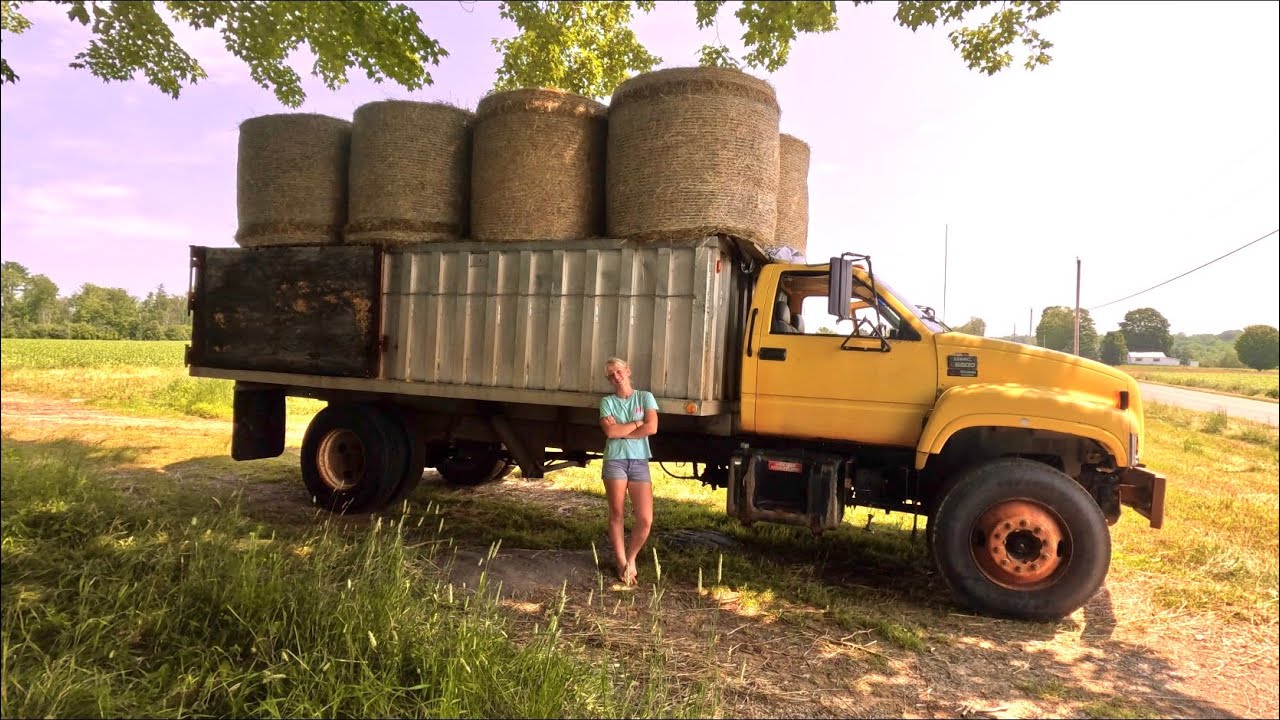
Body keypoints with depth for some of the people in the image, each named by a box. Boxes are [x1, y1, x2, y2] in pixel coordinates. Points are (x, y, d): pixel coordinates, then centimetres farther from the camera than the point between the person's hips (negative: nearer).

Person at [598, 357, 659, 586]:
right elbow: (610, 431, -10)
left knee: (645, 519, -6)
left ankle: (631, 558, 18)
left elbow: (652, 428, -8)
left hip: (639, 462, 1)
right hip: (615, 461, 0)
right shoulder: (607, 401, 5)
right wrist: (636, 423, -5)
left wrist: (621, 431, -6)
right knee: (617, 515, 4)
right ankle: (622, 564, 19)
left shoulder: (645, 397, 7)